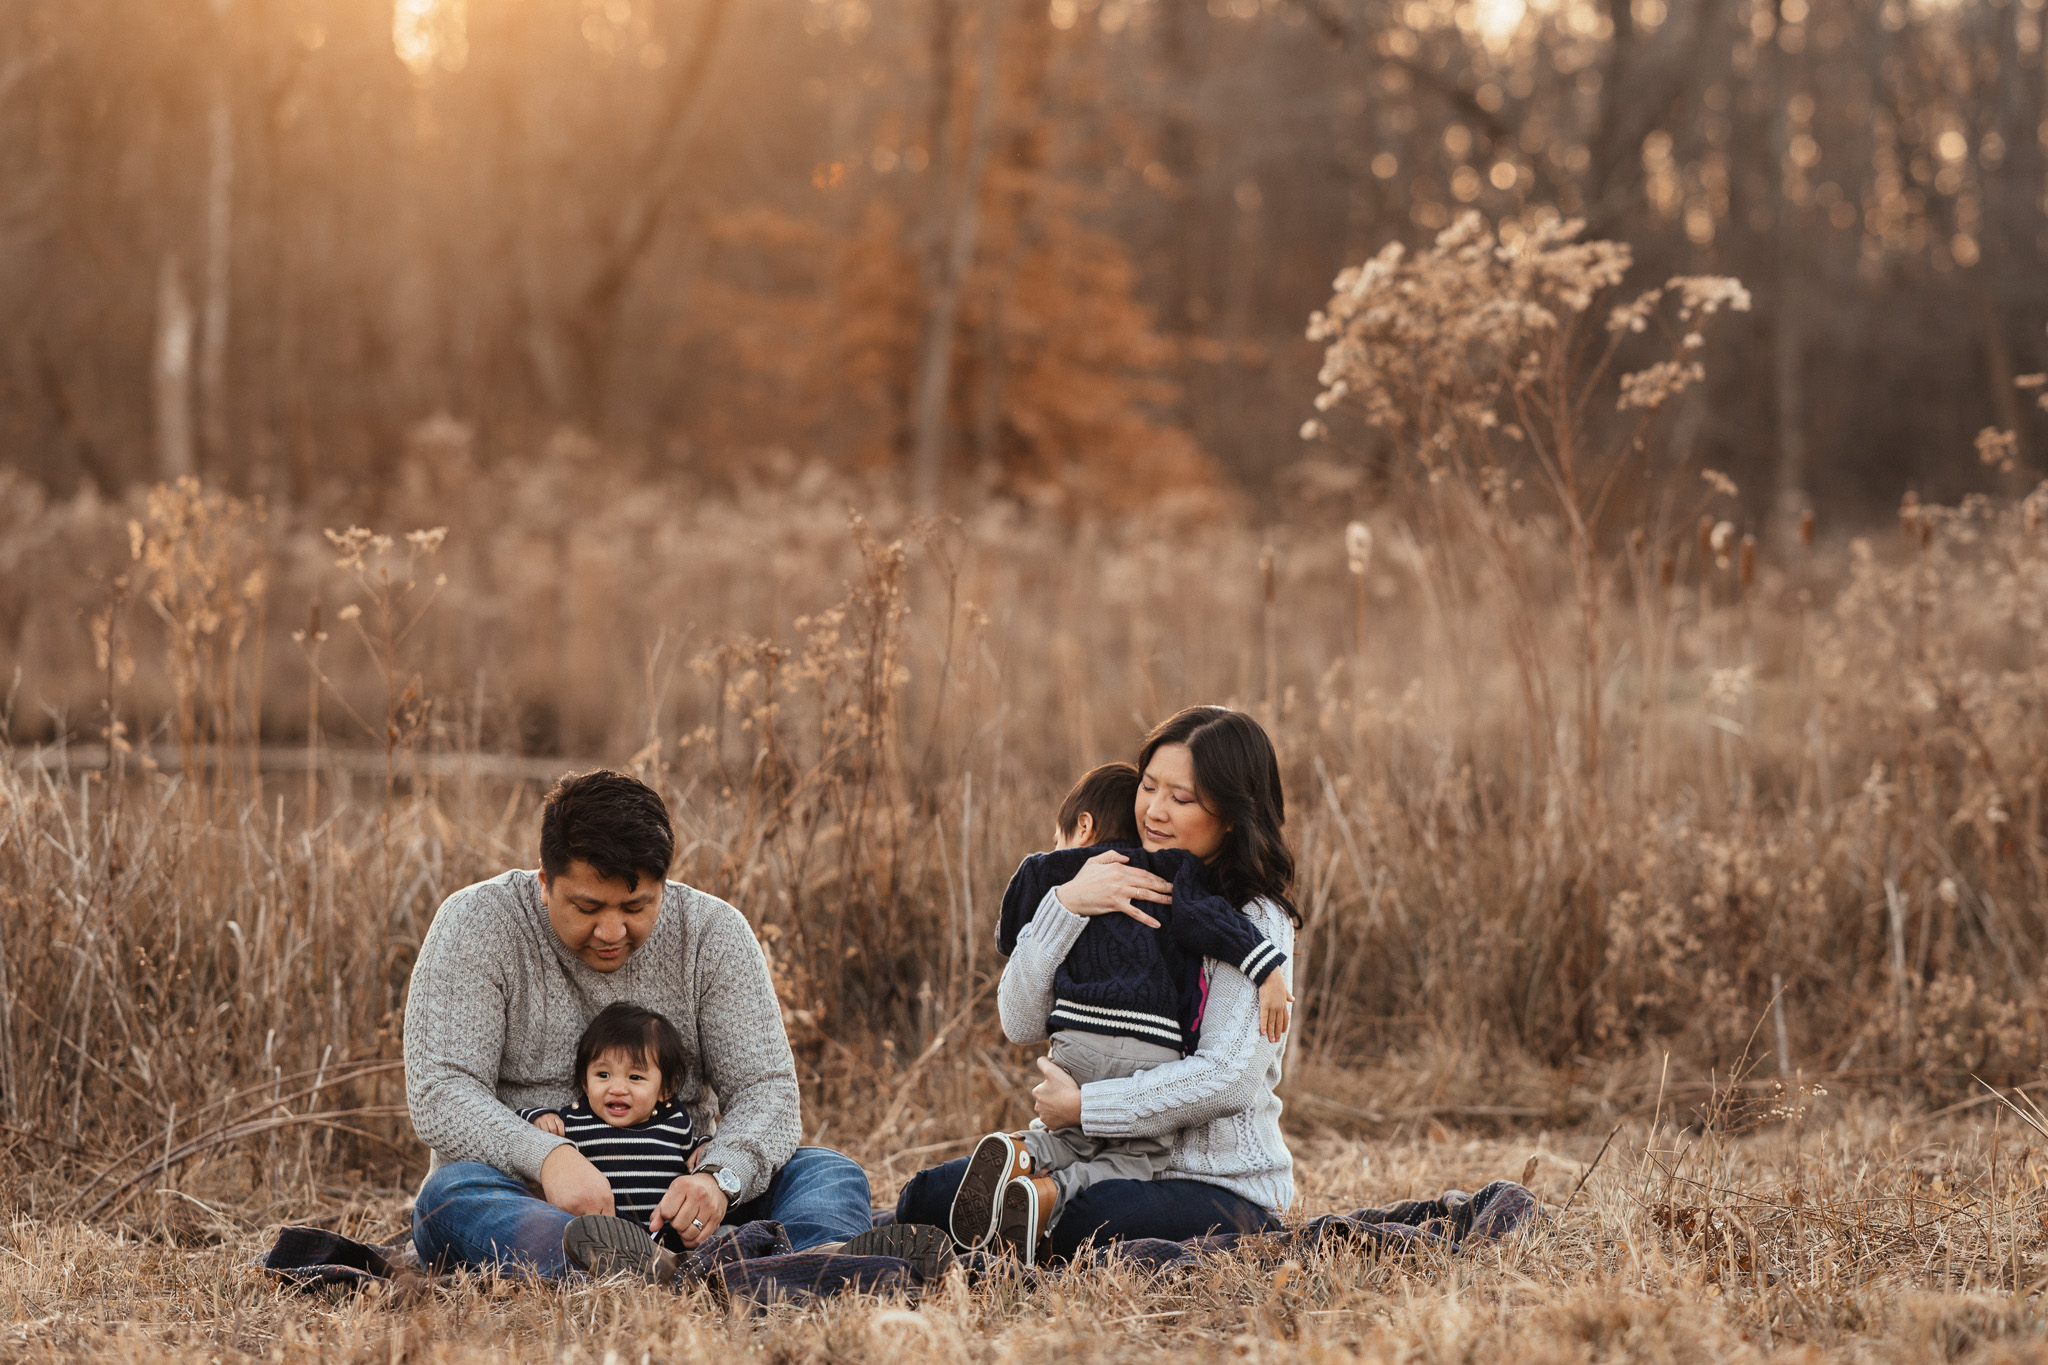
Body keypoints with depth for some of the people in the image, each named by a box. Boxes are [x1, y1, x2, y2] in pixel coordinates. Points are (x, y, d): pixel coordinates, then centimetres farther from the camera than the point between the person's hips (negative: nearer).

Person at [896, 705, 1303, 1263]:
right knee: (928, 1196, -13)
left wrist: (1081, 1106, -17)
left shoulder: (1256, 921, -8)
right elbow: (1021, 1022, -1)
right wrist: (1065, 904, -15)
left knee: (1087, 1220, -36)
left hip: (1225, 1186, -6)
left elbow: (1228, 1080, -19)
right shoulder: (1120, 893, 10)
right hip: (1110, 1163, 6)